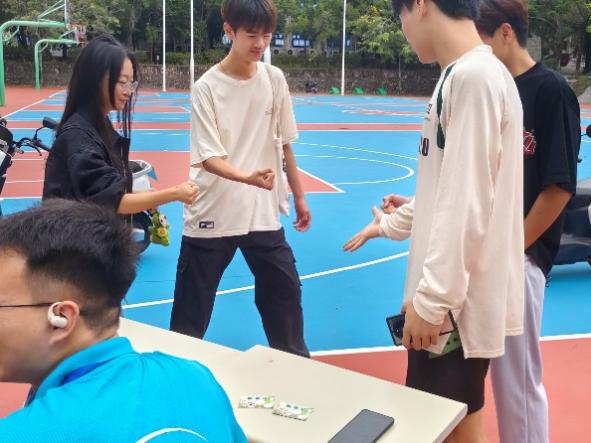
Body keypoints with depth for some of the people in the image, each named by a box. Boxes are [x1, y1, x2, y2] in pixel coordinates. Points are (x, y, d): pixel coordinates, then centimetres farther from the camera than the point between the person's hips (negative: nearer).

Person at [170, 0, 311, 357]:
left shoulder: (275, 79, 1)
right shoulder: (207, 87, -12)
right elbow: (209, 157, -17)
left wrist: (299, 196, 12)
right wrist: (247, 177, -35)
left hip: (264, 212, 4)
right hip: (212, 214, -3)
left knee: (286, 291, 11)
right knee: (193, 304, 5)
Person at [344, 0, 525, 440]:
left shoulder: (473, 76, -18)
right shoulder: (465, 75, 11)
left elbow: (468, 204, -23)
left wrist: (430, 300, -21)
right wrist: (393, 223, 32)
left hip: (455, 303, -9)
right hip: (452, 295, 9)